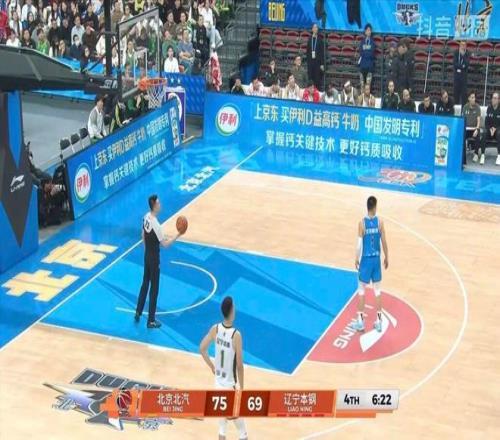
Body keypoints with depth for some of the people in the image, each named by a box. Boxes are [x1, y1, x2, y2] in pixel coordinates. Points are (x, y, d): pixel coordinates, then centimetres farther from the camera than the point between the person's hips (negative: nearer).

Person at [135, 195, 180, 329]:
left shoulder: (146, 217, -1)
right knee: (154, 289, 2)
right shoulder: (155, 224, -27)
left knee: (145, 284, 20)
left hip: (146, 255, 8)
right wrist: (178, 235, -21)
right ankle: (151, 321, 9)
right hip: (154, 258, -8)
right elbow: (165, 244, -24)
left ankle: (138, 313, 30)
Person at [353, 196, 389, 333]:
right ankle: (378, 321, 14)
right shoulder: (380, 222, -8)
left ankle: (360, 321, 11)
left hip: (365, 259, -2)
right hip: (376, 259, 2)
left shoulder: (362, 223, -14)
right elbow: (384, 242, -2)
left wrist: (356, 259, 3)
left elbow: (359, 244, -10)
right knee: (377, 290, 11)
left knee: (361, 289, 9)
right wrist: (386, 257, 12)